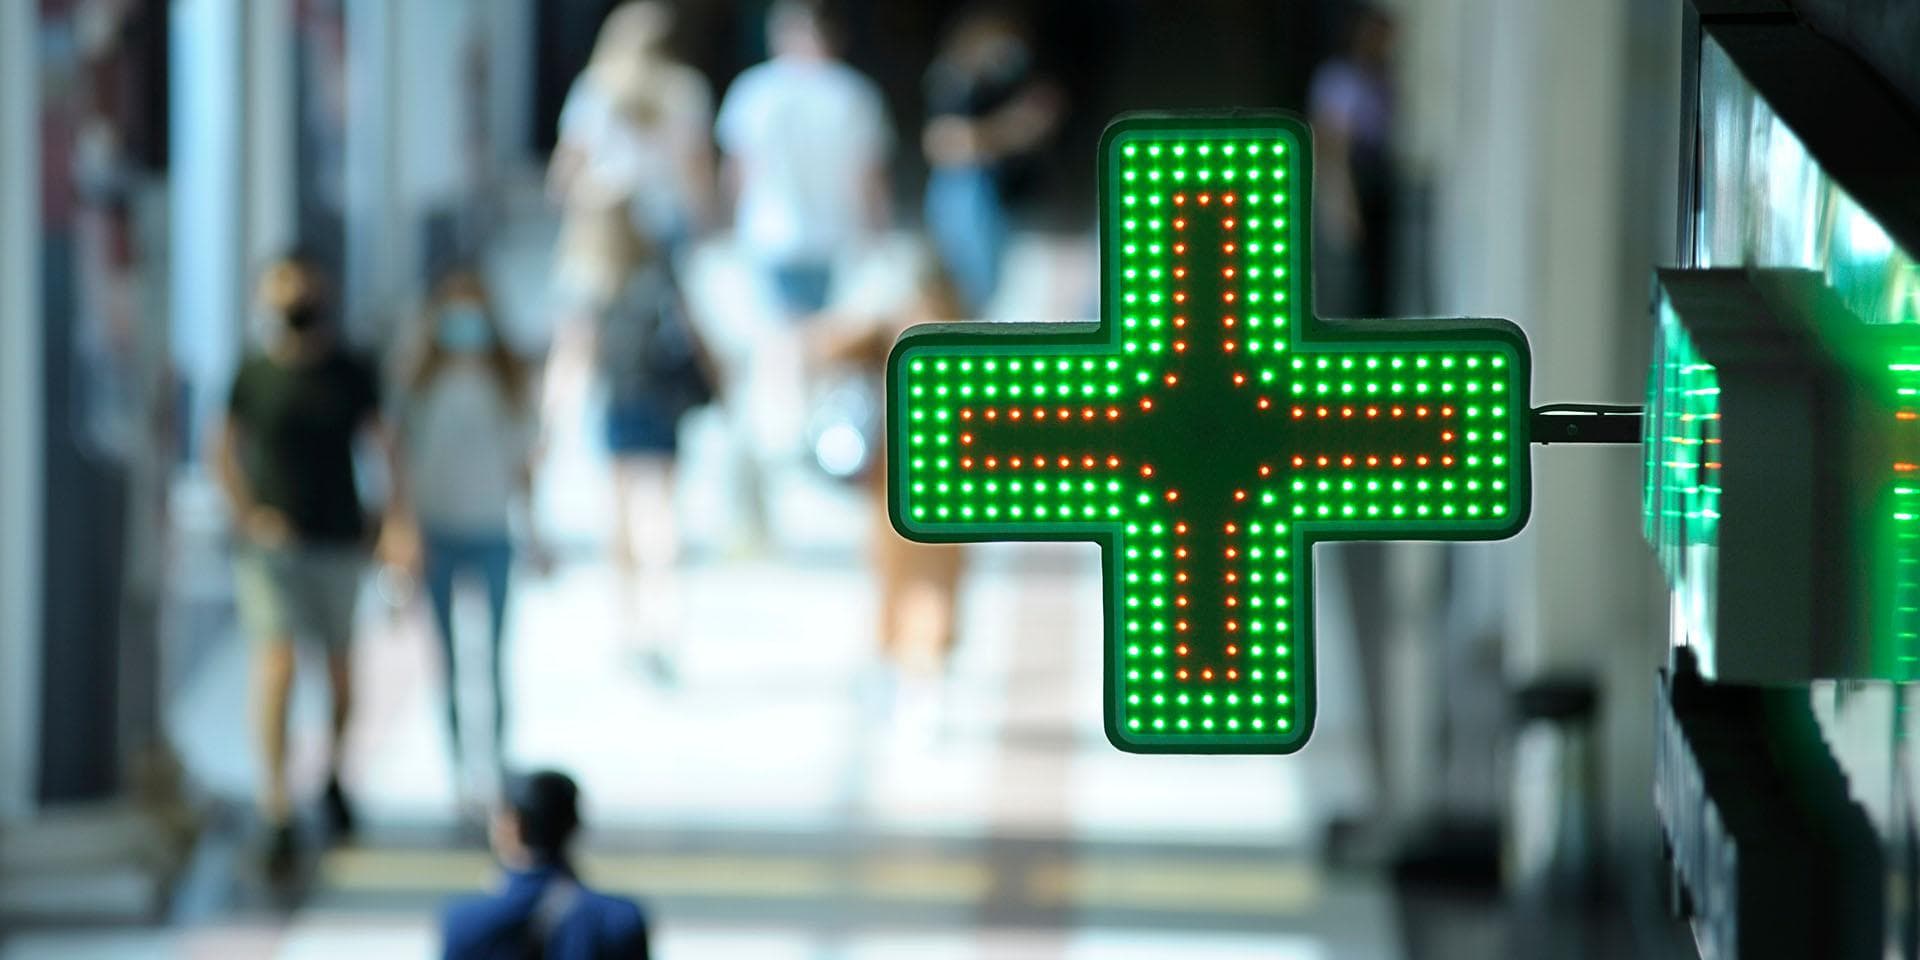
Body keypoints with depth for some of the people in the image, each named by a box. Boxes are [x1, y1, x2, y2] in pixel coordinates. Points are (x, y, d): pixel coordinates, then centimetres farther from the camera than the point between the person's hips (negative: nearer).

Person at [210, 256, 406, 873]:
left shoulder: (350, 375, 0)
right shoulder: (253, 376, -3)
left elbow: (385, 445, 5)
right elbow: (223, 451, 7)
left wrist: (399, 520, -3)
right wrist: (248, 515, -5)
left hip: (339, 542, 2)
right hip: (273, 542, -2)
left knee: (341, 665, 13)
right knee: (276, 667, -13)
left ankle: (335, 776, 40)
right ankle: (277, 814, -13)